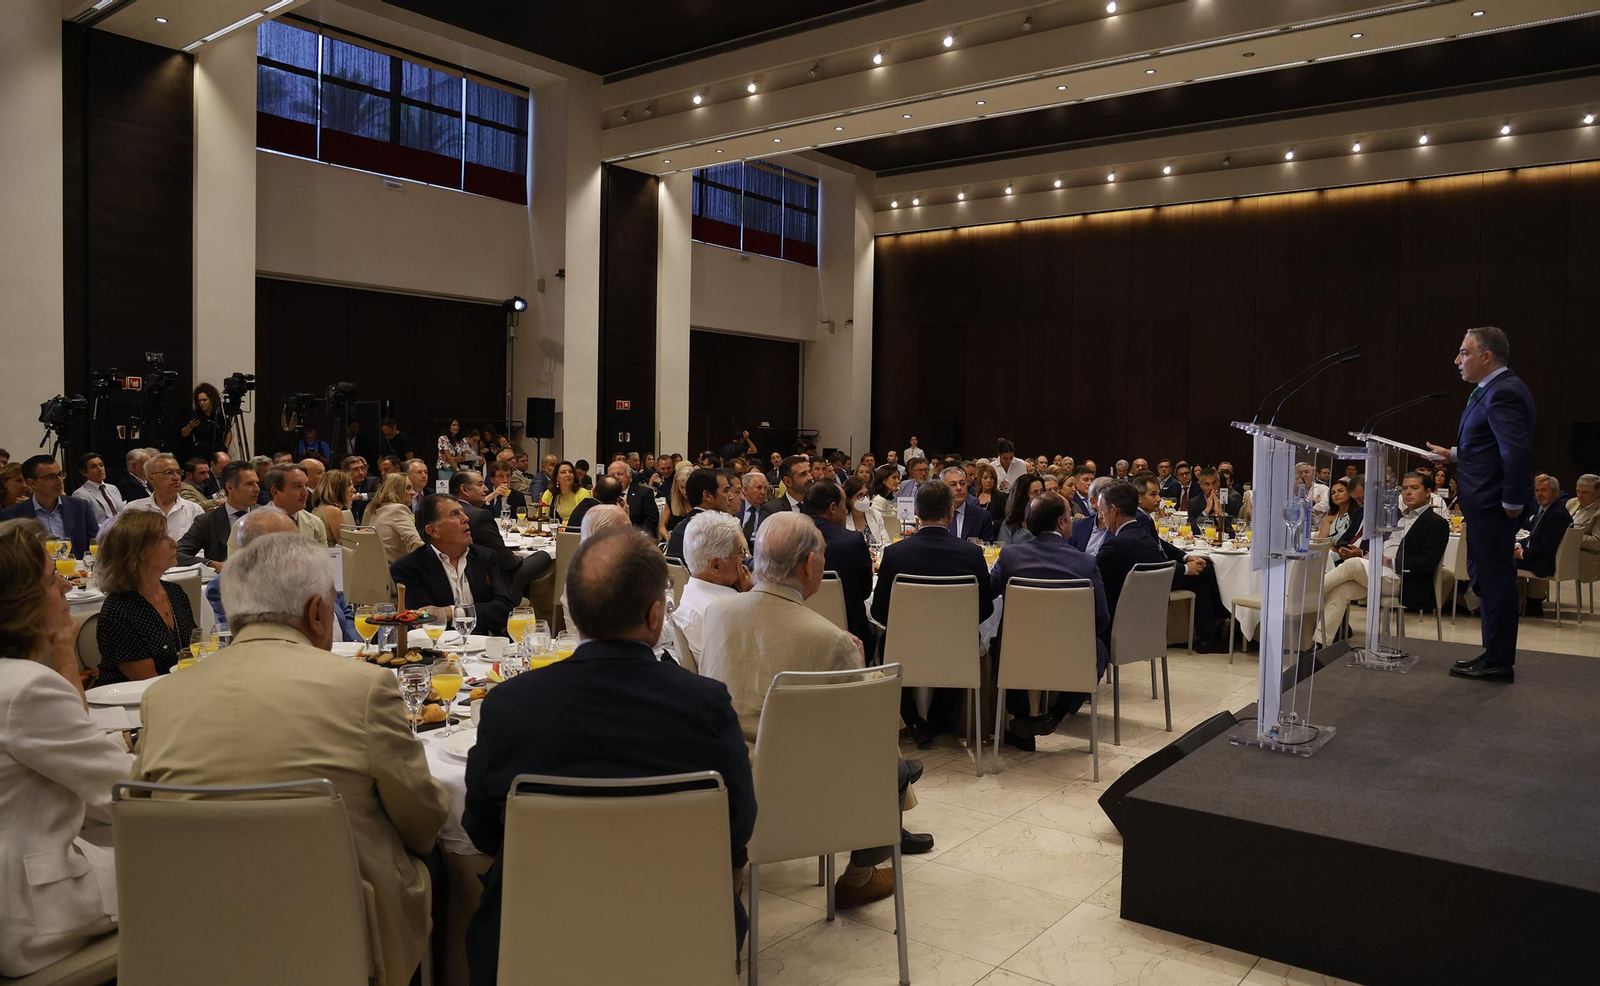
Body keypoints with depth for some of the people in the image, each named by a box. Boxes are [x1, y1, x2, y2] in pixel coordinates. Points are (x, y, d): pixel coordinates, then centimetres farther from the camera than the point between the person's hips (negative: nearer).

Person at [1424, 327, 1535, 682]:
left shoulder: (1503, 393, -19)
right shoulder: (1493, 389, 13)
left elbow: (1516, 452, -26)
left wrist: (1512, 502, -21)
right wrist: (1455, 454, 14)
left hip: (1492, 503, -11)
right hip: (1486, 502, 11)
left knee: (1494, 578, -3)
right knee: (1486, 576, 17)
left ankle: (1499, 662, 6)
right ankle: (1495, 654, 28)